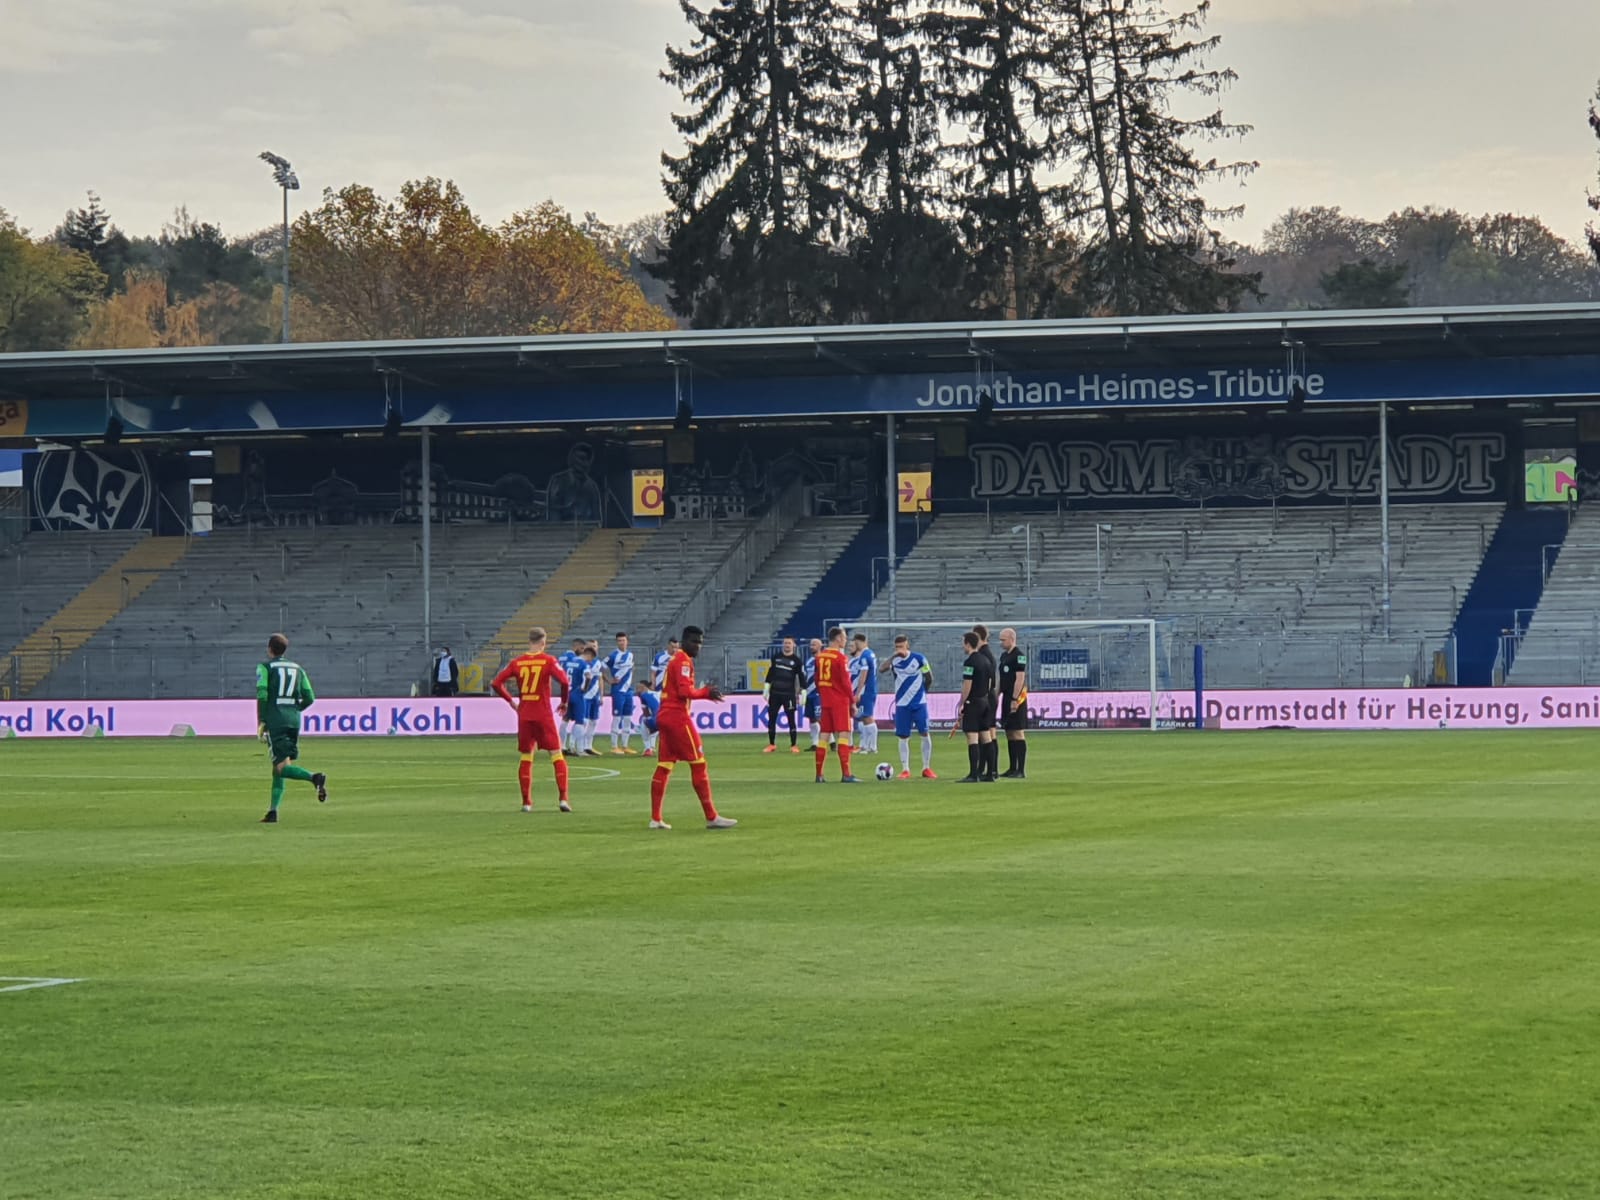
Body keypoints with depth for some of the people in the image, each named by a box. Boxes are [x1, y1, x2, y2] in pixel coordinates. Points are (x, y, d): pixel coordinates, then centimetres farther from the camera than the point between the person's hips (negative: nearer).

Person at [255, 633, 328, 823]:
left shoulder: (265, 667, 2)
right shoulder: (297, 669, 15)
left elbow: (262, 694, -12)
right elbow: (309, 698, 9)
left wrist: (260, 722, -7)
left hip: (274, 720, -6)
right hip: (294, 721, 6)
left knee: (282, 767, -12)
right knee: (278, 769, 11)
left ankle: (314, 777, -37)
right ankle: (273, 812, 7)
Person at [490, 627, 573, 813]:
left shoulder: (517, 662, 3)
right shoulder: (548, 661, -5)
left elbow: (496, 683, 1)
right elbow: (564, 681, -18)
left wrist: (510, 700, 12)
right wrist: (565, 702, -2)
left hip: (524, 715, 3)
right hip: (543, 714, -3)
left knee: (526, 758, 11)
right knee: (557, 755, 3)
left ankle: (526, 802, 8)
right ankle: (563, 798, -9)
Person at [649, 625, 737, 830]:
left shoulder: (675, 659, 20)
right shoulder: (684, 661, -10)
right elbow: (684, 691, -20)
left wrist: (705, 691, 9)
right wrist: (706, 693, -8)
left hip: (664, 716, 10)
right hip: (678, 716, -10)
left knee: (664, 766, 8)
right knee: (698, 764, -7)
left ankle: (655, 819, 8)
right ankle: (711, 817, -8)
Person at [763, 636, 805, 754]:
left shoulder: (797, 660, -1)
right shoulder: (776, 657, 8)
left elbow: (802, 677, 0)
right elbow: (770, 673, 14)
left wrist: (803, 692, -7)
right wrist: (766, 689, 11)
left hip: (789, 694, -3)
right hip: (775, 693, 3)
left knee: (791, 719, -3)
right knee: (771, 719, 5)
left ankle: (794, 745, 3)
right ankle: (771, 745, 15)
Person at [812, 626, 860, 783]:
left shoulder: (819, 657, 9)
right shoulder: (841, 658, -11)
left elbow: (816, 681, 13)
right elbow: (845, 682, -14)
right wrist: (853, 702, -7)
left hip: (825, 701, 7)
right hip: (840, 702, -7)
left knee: (825, 736, 10)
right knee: (843, 735, -7)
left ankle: (819, 775, 10)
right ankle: (846, 774, -14)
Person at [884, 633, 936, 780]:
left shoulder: (918, 658, -5)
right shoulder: (894, 659, -1)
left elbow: (929, 678, 6)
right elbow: (883, 668, -21)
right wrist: (894, 656, -27)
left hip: (919, 703, -1)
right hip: (902, 704, 1)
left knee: (924, 733, -3)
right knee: (903, 737, 1)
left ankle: (927, 768, 6)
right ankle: (905, 769, 7)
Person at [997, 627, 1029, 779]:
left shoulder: (1019, 655, -11)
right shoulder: (1004, 655, 16)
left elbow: (1020, 679, -18)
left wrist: (1014, 700, -22)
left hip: (1016, 698, -9)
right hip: (1007, 698, 9)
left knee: (1018, 733, -8)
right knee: (1009, 734, 10)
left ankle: (1021, 770, -8)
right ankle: (1012, 769, 15)